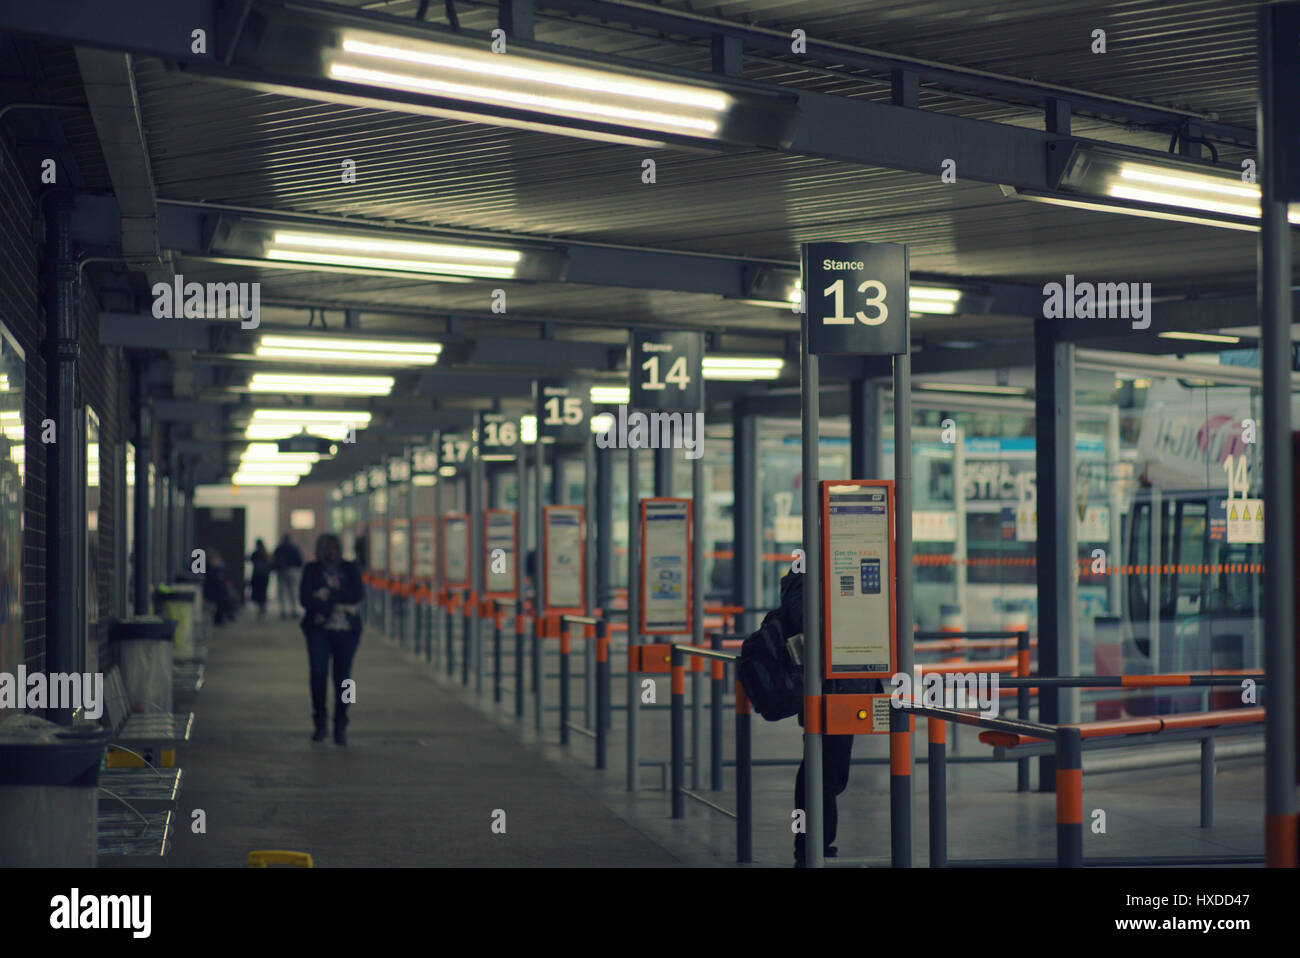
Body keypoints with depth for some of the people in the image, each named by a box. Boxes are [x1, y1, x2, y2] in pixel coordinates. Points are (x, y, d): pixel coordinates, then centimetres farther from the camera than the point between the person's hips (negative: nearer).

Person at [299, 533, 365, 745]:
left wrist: (330, 594, -9)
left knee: (342, 677, -3)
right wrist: (340, 605, -11)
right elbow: (305, 599, -4)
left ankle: (340, 727, 4)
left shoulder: (350, 569, 10)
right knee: (318, 673, -14)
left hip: (346, 631, 1)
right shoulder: (311, 570, 8)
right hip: (319, 629, -1)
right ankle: (320, 724, -2)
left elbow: (358, 595, -4)